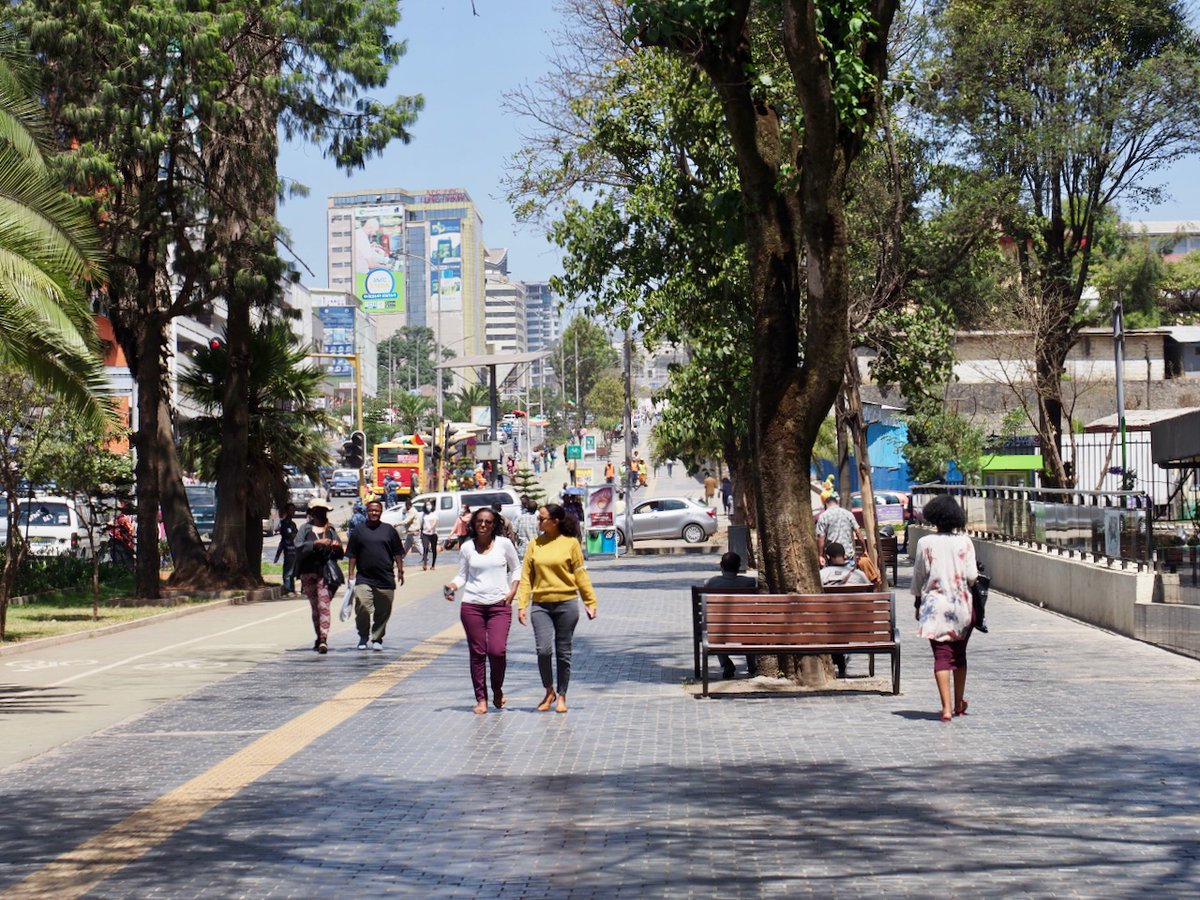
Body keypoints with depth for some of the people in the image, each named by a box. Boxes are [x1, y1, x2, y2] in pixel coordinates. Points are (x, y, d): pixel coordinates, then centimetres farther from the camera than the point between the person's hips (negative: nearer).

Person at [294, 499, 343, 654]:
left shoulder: (331, 530, 14)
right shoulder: (305, 528, 10)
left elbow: (340, 554, 14)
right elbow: (298, 546, -7)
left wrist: (337, 547, -9)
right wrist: (316, 543, -19)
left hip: (326, 572, -1)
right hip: (308, 573, 1)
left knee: (324, 607, -12)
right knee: (315, 607, 10)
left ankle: (323, 640, -21)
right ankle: (320, 638, 23)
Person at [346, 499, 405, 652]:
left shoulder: (389, 530, 8)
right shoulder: (359, 530, 6)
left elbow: (397, 553, 11)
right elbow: (352, 555, 7)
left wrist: (400, 570, 5)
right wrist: (351, 574, 2)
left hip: (385, 579, 1)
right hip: (364, 578, -1)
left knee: (383, 611, 5)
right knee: (362, 606, -15)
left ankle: (377, 639, 19)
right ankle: (363, 637, 4)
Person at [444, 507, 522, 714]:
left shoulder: (504, 543, 3)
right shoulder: (467, 547, 6)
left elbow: (516, 569, 13)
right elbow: (462, 575, 11)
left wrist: (512, 591, 0)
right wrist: (452, 586, -9)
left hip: (499, 605, -1)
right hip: (472, 605, 1)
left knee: (497, 650, -14)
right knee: (477, 652, 1)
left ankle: (497, 690, 12)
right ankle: (481, 698, 11)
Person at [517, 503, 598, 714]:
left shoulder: (570, 543, 0)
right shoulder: (535, 545, 5)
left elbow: (580, 574, 2)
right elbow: (526, 576, 5)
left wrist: (590, 602, 0)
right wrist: (522, 605, -1)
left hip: (566, 604, -1)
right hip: (541, 605, 1)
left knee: (563, 652, 5)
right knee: (543, 650, -11)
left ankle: (561, 696, 18)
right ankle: (549, 692, 10)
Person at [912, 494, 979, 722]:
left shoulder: (925, 543, -5)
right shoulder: (965, 542, -3)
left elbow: (918, 577, 1)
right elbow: (972, 576, -6)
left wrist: (918, 603, 12)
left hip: (934, 604, -2)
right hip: (962, 606, 2)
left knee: (941, 656, -2)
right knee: (959, 654, 17)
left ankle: (946, 707, -12)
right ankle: (959, 703, 28)